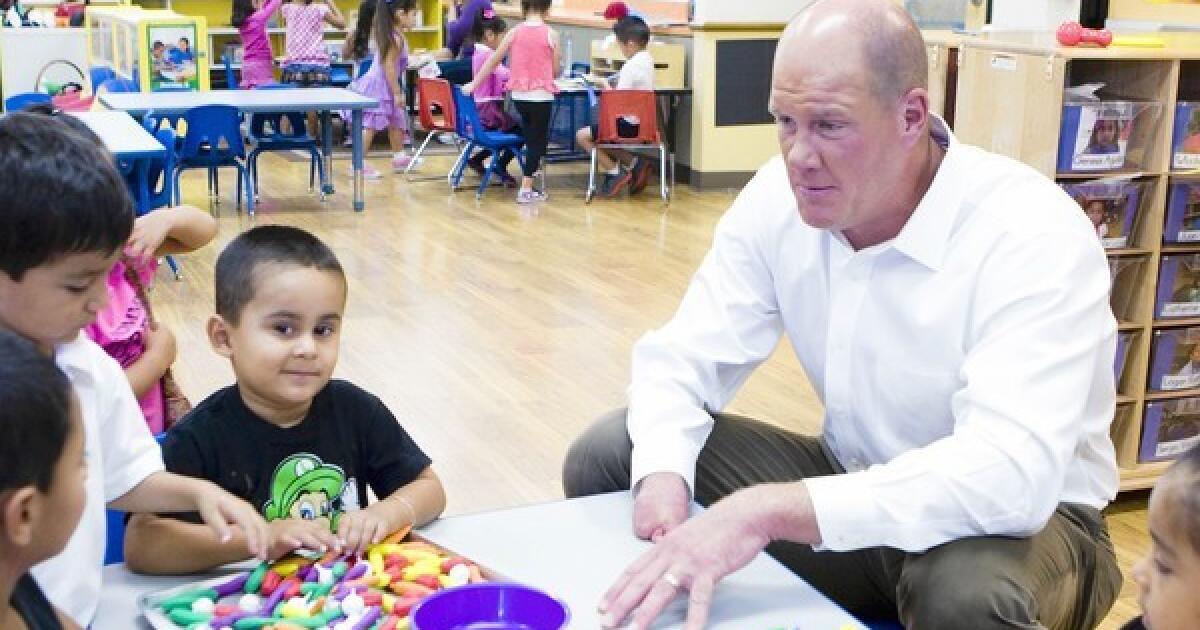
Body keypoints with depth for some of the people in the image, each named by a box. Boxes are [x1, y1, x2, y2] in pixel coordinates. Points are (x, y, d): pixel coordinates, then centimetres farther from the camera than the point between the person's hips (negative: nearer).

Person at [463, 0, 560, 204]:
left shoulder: (515, 32, 0)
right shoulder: (551, 34, -7)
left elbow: (493, 60, 4)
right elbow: (555, 70, -1)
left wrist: (474, 84, 12)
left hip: (518, 95, 3)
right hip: (541, 95, -3)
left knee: (531, 137, 20)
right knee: (537, 140, 4)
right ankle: (526, 189, 1)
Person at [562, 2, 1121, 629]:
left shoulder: (1034, 235, -27)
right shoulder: (779, 197, -9)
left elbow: (1013, 472, -39)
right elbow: (683, 355, -5)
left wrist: (770, 511, -46)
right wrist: (663, 475, -28)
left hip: (1019, 515, -4)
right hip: (855, 484, 5)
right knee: (607, 454, -7)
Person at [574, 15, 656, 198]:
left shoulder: (631, 67, -21)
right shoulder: (647, 59, 8)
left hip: (630, 125, -10)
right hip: (643, 123, 10)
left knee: (582, 136, -6)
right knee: (598, 136, 25)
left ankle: (616, 171, -2)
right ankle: (634, 164, 13)